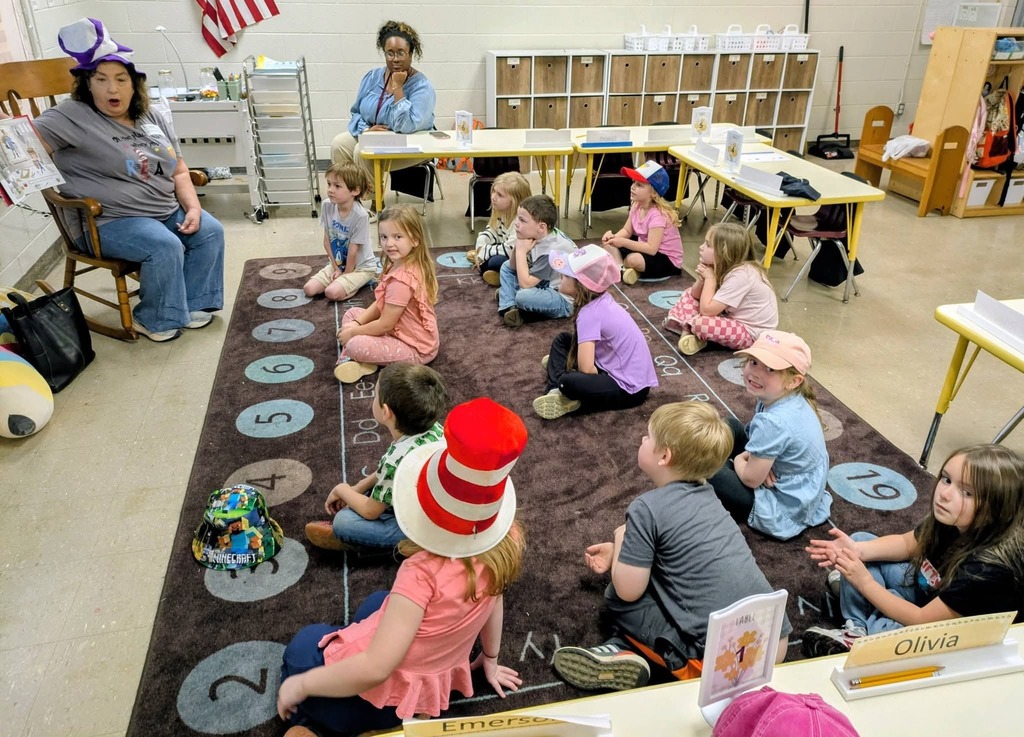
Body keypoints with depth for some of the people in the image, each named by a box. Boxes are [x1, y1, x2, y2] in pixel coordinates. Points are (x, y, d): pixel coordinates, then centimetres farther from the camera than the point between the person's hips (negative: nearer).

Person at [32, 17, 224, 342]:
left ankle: (191, 303, 5)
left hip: (167, 209, 7)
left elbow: (179, 172, 9)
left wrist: (193, 208, -5)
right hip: (108, 221, -7)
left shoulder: (152, 118, 10)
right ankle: (156, 320, -8)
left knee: (211, 231, -6)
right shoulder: (72, 117, -9)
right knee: (165, 247, -28)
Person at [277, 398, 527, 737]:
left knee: (302, 646, 26)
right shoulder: (507, 542, -16)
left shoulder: (425, 571, -33)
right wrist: (490, 661, 21)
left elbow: (375, 668, -33)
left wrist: (299, 685, -16)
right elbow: (494, 600, 3)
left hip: (374, 701, -5)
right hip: (432, 690, 5)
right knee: (378, 602, 32)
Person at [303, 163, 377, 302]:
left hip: (361, 266, -6)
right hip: (338, 263, 6)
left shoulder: (360, 216, -28)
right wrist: (336, 268, -3)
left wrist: (345, 274, -11)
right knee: (309, 289, -7)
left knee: (332, 293, -26)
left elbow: (353, 251, -20)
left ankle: (359, 282, 1)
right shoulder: (327, 206, -11)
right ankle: (341, 281, 11)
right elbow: (327, 240, -2)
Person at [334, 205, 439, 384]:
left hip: (415, 347, -11)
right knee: (351, 313, 12)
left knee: (354, 345, -27)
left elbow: (385, 324, -24)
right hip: (401, 329, 11)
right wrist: (357, 324, -3)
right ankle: (351, 361, -2)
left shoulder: (402, 280, -30)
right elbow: (380, 303, 9)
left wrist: (353, 332, -10)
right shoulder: (398, 265, 1)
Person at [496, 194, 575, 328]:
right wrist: (518, 246, -14)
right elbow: (514, 267, 5)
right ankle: (509, 307, -4)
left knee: (523, 296, -37)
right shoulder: (539, 236, -4)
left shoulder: (551, 251, -28)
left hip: (564, 300, -9)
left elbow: (525, 283, -29)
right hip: (544, 285, 9)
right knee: (506, 267, 13)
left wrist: (521, 251, -22)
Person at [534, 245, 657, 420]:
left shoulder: (590, 313, -23)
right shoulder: (600, 299, -1)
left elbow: (586, 368, -27)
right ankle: (556, 391, 0)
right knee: (562, 340, 13)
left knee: (569, 382, -34)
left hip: (629, 388, -9)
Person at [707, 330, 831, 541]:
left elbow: (751, 479, -24)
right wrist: (750, 458, -11)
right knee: (729, 427, 14)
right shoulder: (794, 400, -8)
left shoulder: (773, 422, -34)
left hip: (783, 513, -9)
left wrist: (738, 460, -2)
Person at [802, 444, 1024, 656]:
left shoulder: (989, 568, -35)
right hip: (931, 591, 7)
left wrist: (865, 583, -22)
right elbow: (906, 543, 3)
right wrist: (856, 550, -15)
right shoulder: (950, 520, -17)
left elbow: (922, 621, -27)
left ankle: (856, 638, -4)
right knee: (860, 541, 1)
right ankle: (855, 626, -2)